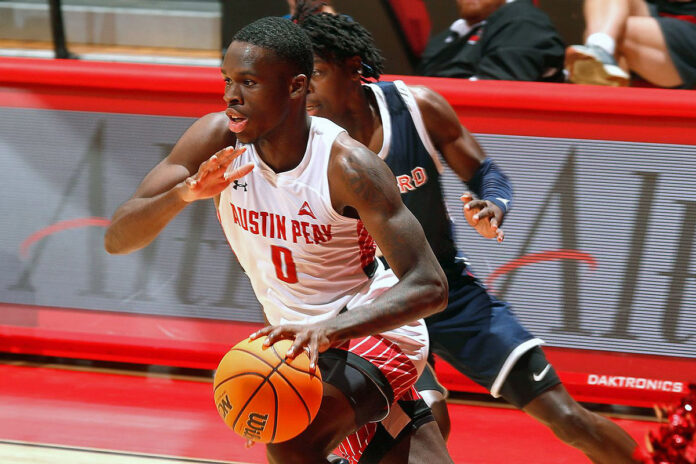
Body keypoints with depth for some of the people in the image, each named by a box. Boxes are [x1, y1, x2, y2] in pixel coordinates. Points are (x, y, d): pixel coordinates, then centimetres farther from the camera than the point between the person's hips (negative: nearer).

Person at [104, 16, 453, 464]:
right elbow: (116, 238, -16)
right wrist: (186, 192, -36)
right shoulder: (218, 139, -13)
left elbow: (429, 286, -29)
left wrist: (330, 329, -43)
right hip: (308, 338, 5)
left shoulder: (347, 166, -25)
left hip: (377, 331, -5)